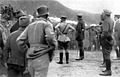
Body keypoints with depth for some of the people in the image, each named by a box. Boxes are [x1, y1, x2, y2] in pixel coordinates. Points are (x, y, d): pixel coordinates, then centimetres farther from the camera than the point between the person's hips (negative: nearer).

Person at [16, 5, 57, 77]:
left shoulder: (30, 26, 16)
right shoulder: (47, 24, -2)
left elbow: (20, 41, 8)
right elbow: (50, 37, -22)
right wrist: (54, 45, -2)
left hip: (31, 60, 7)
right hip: (42, 59, -7)